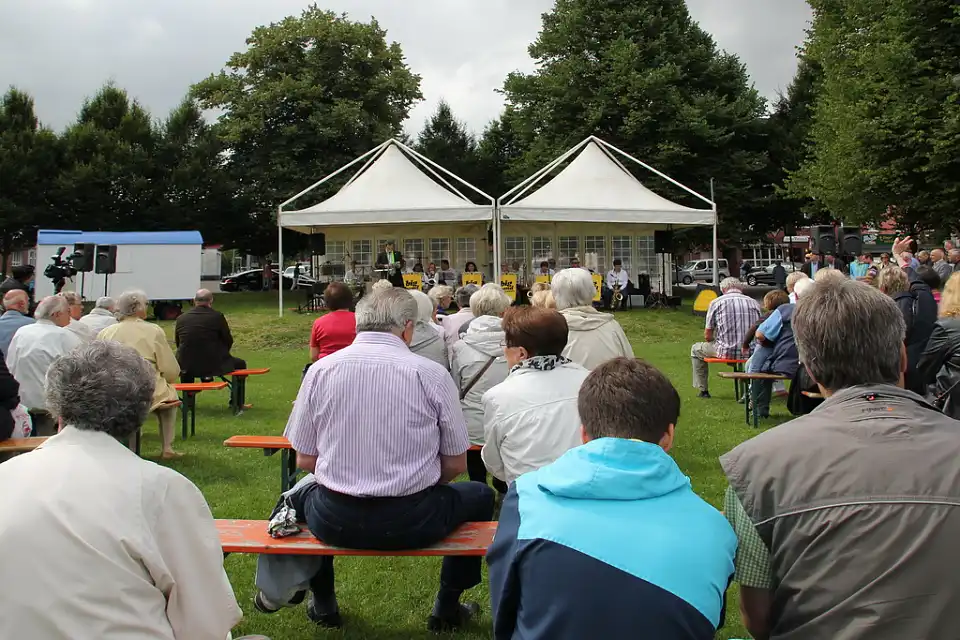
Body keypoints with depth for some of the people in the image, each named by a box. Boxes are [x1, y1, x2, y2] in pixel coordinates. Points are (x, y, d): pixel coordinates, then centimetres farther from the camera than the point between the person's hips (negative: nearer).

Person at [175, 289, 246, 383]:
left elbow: (178, 344, 10)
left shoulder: (180, 319, -1)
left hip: (187, 368, 3)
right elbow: (228, 341, -1)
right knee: (240, 364, 22)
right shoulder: (217, 316, -9)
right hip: (214, 365, -3)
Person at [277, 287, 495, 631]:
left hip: (334, 523, 2)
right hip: (413, 523, -2)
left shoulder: (320, 370, -3)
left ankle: (323, 605, 42)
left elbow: (304, 460, 2)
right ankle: (447, 608, 30)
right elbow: (455, 465, -2)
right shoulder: (432, 374, -8)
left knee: (302, 492, 37)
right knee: (481, 495, 28)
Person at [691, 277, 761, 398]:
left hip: (726, 352, -3)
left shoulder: (716, 302, -1)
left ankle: (703, 390, 25)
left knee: (696, 349, 24)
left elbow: (707, 336, 2)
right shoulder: (754, 303, 8)